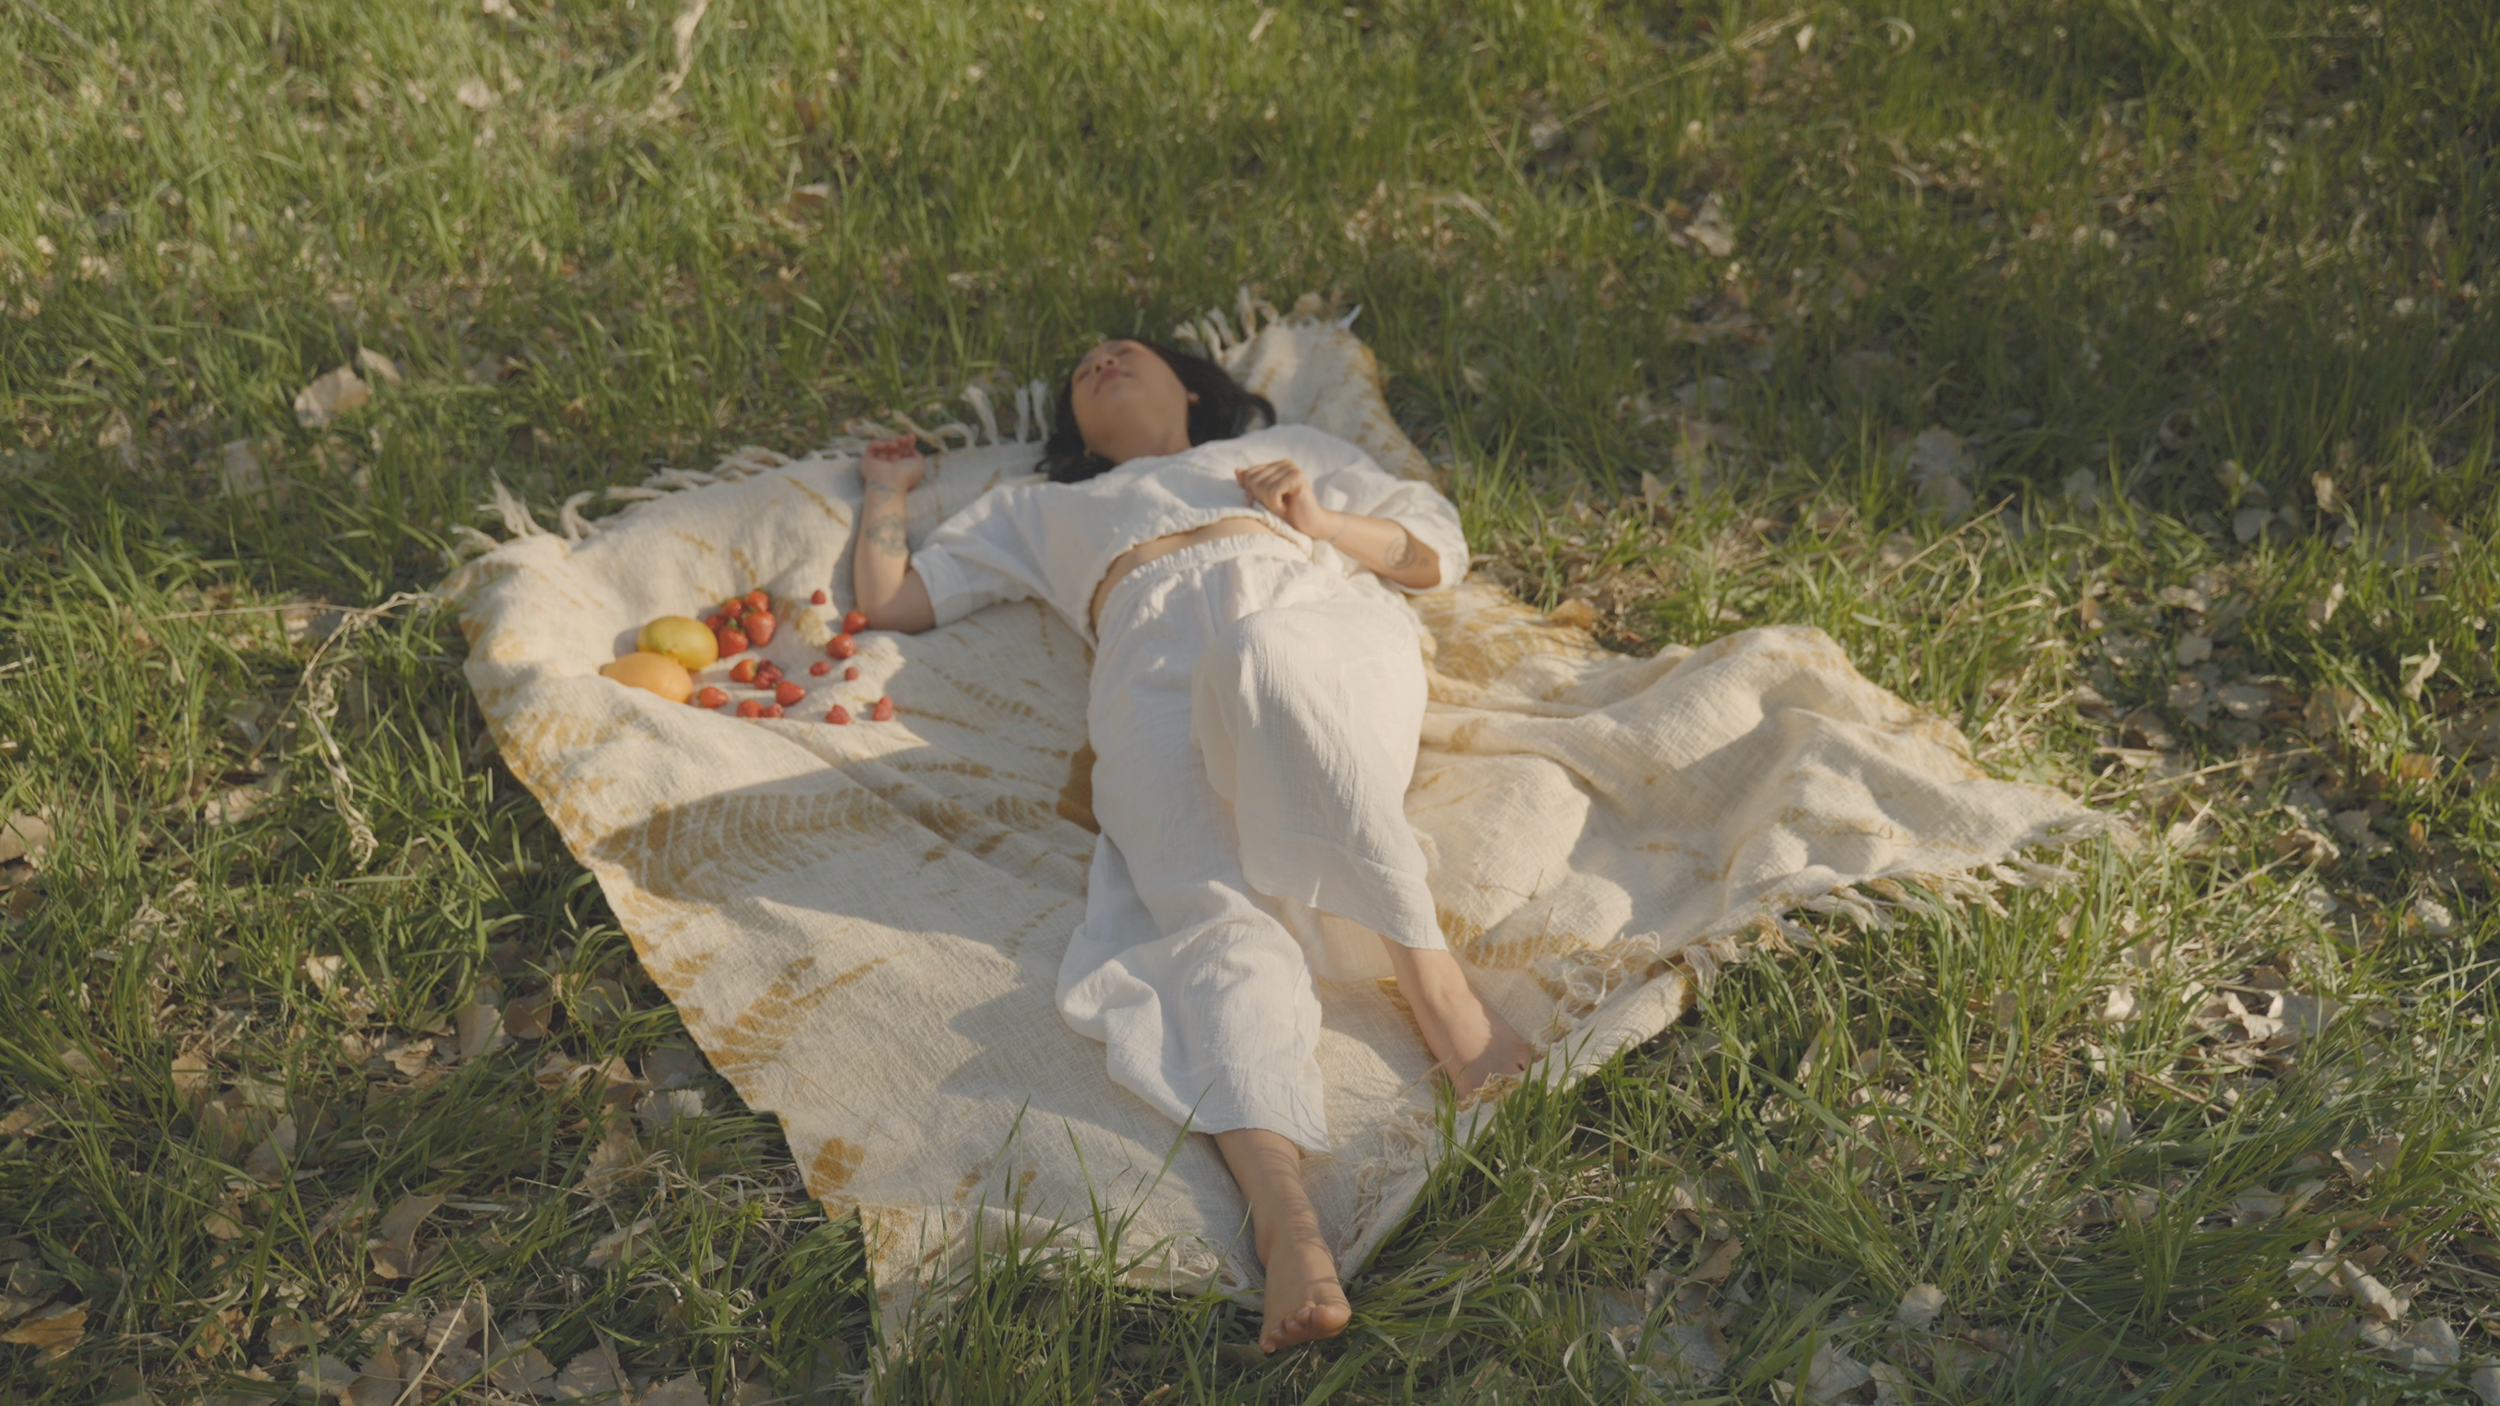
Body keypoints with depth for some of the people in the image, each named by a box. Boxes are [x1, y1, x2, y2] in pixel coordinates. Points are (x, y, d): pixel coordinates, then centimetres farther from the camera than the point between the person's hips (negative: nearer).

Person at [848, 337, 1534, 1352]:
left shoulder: (1287, 448, 40)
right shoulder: (1042, 510, 43)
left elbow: (1438, 545, 26)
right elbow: (888, 599, 37)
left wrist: (1321, 523, 10)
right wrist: (888, 490, 47)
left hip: (1317, 614, 0)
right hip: (1157, 662, 0)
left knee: (1263, 666, -42)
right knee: (1208, 915, -33)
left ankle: (1433, 977, -42)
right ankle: (1287, 1229, -55)